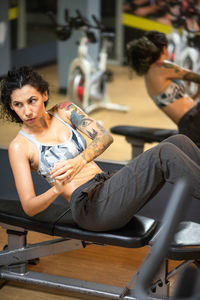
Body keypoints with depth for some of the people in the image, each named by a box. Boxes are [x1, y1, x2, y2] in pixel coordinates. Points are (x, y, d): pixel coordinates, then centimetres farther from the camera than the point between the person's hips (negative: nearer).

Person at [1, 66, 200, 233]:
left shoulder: (64, 112, 12)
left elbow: (105, 136, 0)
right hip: (89, 207, -6)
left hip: (109, 186, 6)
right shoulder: (19, 147, -2)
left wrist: (79, 160, -20)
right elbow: (29, 207, -6)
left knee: (179, 142, -12)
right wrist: (57, 189, -28)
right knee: (165, 154, -25)